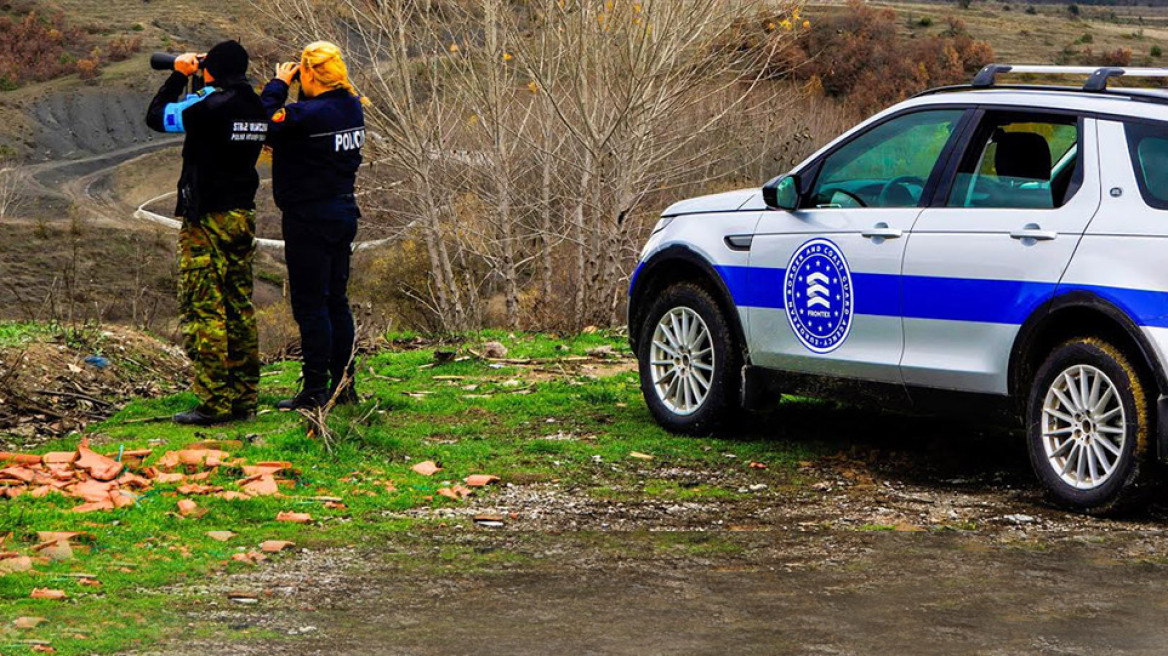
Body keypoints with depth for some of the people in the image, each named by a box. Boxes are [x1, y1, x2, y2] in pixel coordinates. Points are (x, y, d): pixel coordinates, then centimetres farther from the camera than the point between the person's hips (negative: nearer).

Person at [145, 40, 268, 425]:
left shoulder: (209, 104, -17)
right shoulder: (255, 107, 5)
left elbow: (157, 117, -6)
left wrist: (178, 76, 6)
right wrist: (196, 83, 19)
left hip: (207, 219, -8)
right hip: (243, 215, 8)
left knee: (202, 309, -5)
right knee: (239, 306, 13)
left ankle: (214, 404, -8)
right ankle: (244, 398, 16)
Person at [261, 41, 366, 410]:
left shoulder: (308, 114, -21)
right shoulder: (351, 107, 5)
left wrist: (278, 85, -7)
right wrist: (288, 89, 5)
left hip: (310, 217, -9)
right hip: (344, 212, 9)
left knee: (310, 304, -3)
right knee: (336, 300, 15)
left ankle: (316, 390, -1)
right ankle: (343, 384, 20)